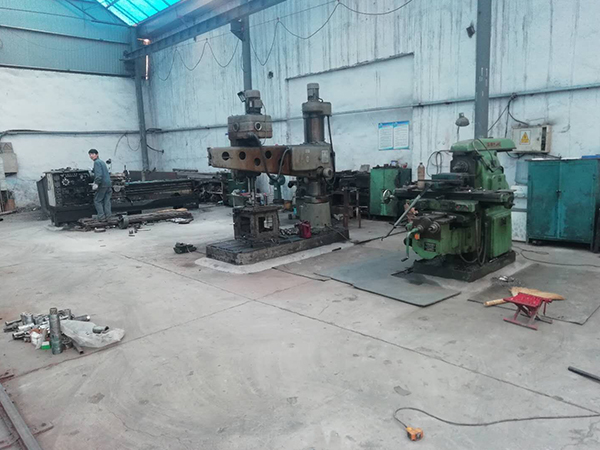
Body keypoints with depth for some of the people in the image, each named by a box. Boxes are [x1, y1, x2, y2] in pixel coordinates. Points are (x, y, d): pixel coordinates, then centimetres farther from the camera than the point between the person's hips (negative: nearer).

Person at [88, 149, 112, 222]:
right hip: (108, 184, 8)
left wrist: (96, 183, -20)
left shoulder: (97, 162, -9)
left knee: (97, 200, 0)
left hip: (102, 185, -8)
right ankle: (108, 216, 6)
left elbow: (99, 174, -20)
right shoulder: (102, 161, 21)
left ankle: (101, 217, -4)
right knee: (107, 201, 8)